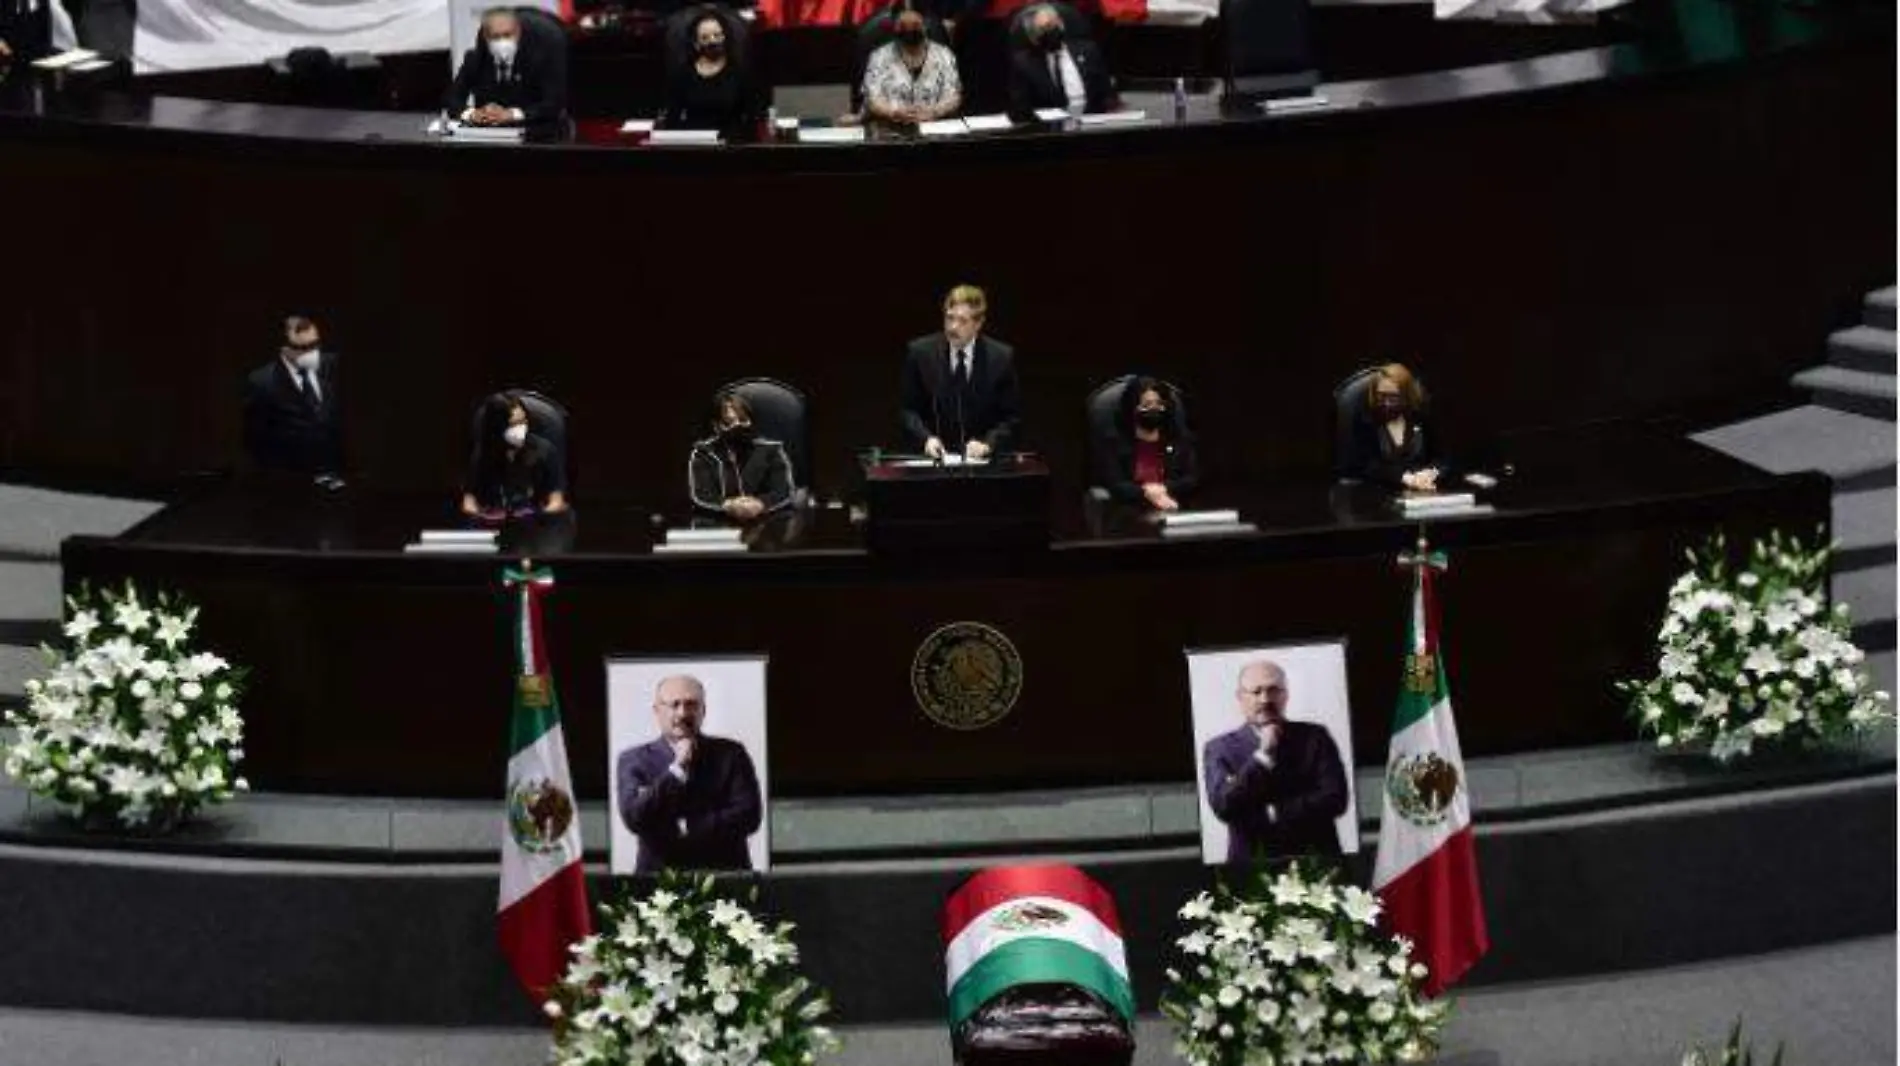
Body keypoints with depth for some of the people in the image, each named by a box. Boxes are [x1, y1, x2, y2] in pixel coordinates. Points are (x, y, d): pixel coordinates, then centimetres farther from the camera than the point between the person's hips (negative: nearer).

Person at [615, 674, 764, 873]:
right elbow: (634, 819, -7)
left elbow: (749, 815, -2)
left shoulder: (731, 754, 7)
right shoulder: (634, 760, 6)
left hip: (724, 873, 0)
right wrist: (676, 769, -11)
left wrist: (685, 830, -6)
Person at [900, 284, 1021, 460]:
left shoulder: (1001, 357, 0)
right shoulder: (920, 352, 1)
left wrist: (988, 444, -13)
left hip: (982, 458, 0)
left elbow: (1011, 416, 4)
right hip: (935, 454, 0)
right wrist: (926, 438, -12)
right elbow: (909, 410, 6)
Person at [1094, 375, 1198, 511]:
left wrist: (1164, 489, -11)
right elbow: (1114, 485, -6)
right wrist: (1148, 494, -21)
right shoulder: (1112, 440, 4)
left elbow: (1193, 478, 7)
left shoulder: (1179, 438, 13)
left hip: (1175, 510, 2)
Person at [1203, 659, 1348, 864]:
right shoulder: (1220, 749, 6)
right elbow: (1223, 807, -7)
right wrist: (1262, 756, -11)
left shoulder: (1314, 738, 8)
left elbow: (1335, 798, -1)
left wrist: (1275, 814, -6)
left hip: (1316, 862, 1)